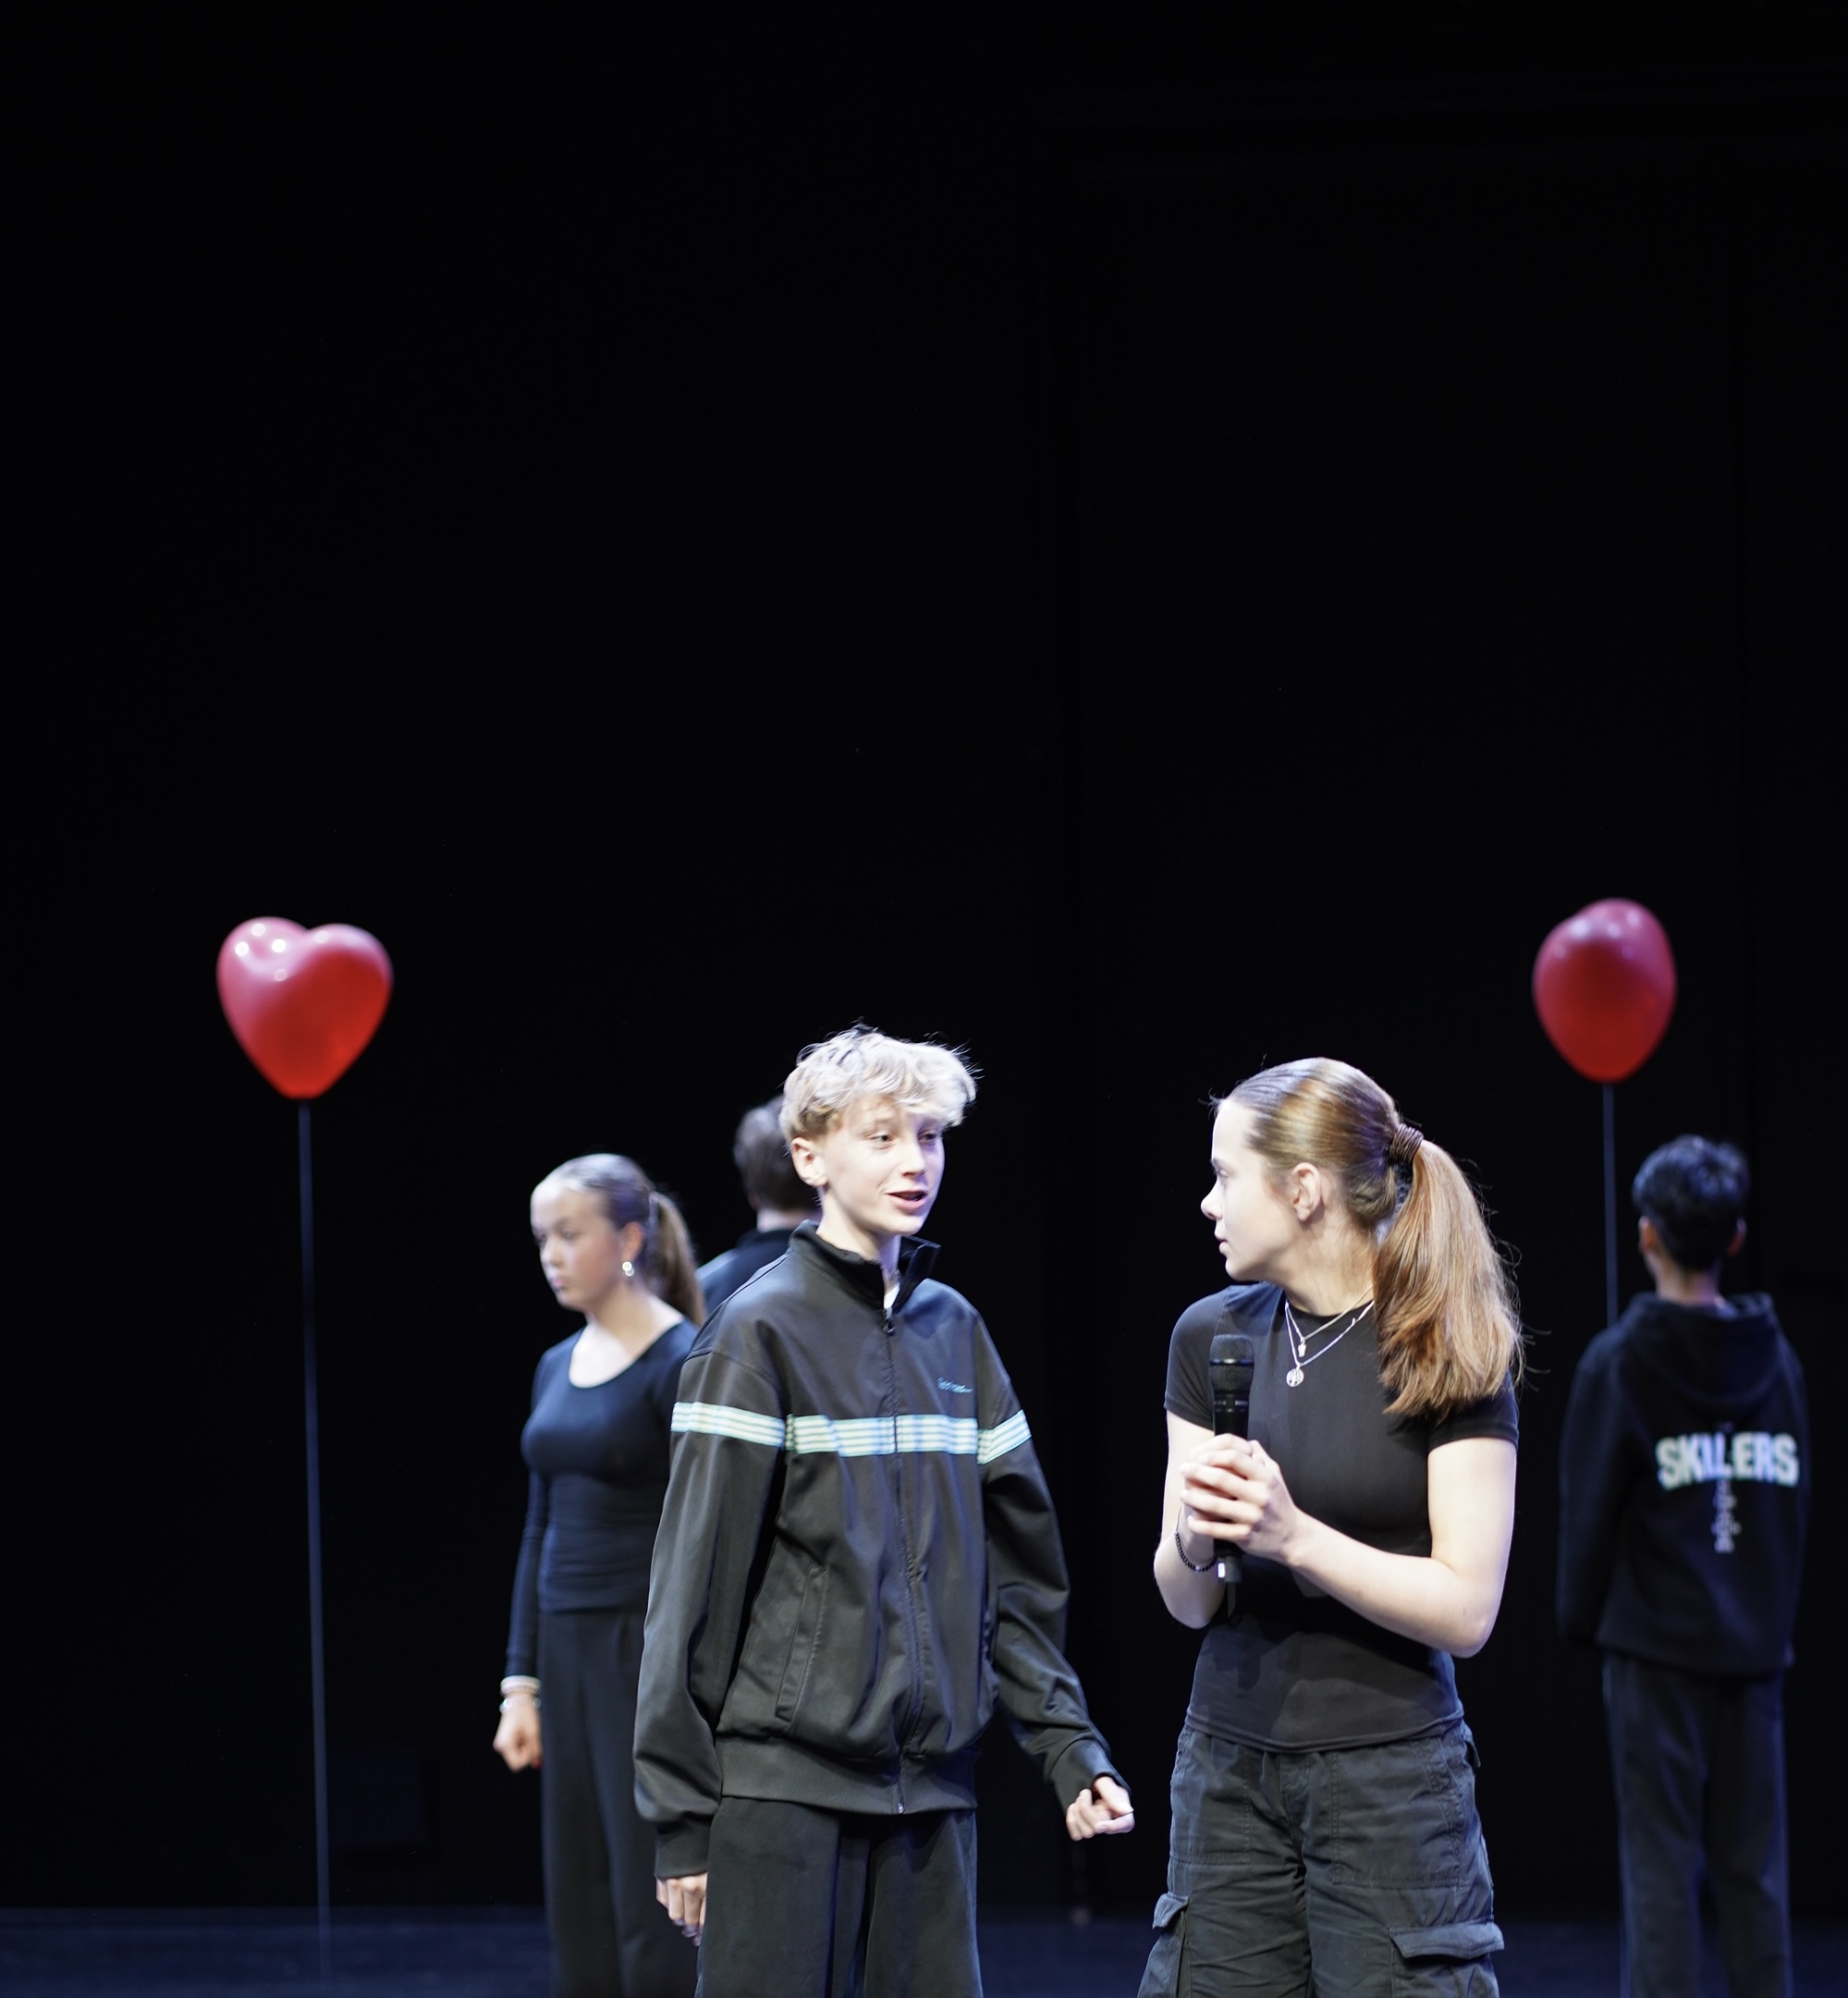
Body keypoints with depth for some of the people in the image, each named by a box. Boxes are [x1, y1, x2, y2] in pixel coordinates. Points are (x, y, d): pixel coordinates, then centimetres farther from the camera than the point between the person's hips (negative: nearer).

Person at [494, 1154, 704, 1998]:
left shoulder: (682, 1363, -11)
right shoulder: (557, 1367, 13)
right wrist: (521, 1682, 12)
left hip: (652, 1654, -8)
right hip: (568, 1655, 8)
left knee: (655, 1921, -7)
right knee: (581, 1924, 8)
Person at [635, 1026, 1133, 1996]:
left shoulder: (954, 1332, 12)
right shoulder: (761, 1332, -5)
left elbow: (1018, 1570, 15)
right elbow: (696, 1580, -6)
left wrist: (1070, 1746, 6)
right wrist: (680, 1814, -8)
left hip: (932, 1789, 5)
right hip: (782, 1785, -5)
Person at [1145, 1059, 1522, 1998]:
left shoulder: (1451, 1353, -6)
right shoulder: (1214, 1336, 6)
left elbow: (1466, 1610, -11)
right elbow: (1190, 1604, 7)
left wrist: (1291, 1535, -21)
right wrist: (1192, 1539, -16)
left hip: (1391, 1774, -4)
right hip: (1230, 1769, 4)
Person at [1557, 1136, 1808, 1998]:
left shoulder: (1618, 1363, -8)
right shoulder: (1776, 1357, 6)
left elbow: (1590, 1507, -6)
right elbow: (1797, 1502, 10)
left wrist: (1581, 1620, 7)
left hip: (1656, 1645, -4)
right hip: (1755, 1648, 4)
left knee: (1661, 1862, -3)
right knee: (1753, 1865, 8)